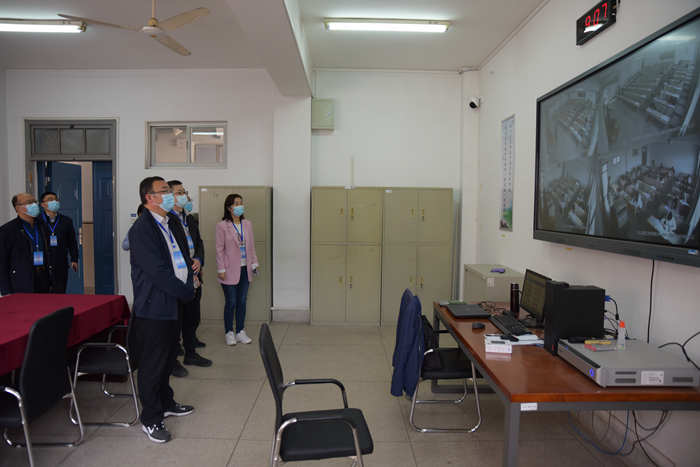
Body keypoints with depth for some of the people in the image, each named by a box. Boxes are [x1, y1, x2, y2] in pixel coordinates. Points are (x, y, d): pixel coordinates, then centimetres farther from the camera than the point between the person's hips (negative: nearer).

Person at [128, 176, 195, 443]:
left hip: (173, 304, 8)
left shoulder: (172, 222, 11)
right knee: (152, 364, 3)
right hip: (153, 308, -8)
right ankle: (150, 419, 17)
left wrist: (189, 286, 2)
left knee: (167, 358, 21)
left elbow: (183, 256, 16)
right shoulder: (141, 229, -16)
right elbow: (157, 271, -21)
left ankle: (166, 404, 38)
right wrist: (186, 292, -13)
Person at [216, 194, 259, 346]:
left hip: (245, 269, 4)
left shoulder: (247, 224, 8)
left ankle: (240, 332, 21)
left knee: (242, 301, 10)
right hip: (230, 270, -4)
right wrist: (221, 270, -9)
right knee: (231, 302, 1)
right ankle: (229, 333, 18)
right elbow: (219, 249, -6)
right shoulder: (222, 226, -6)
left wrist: (254, 263, 8)